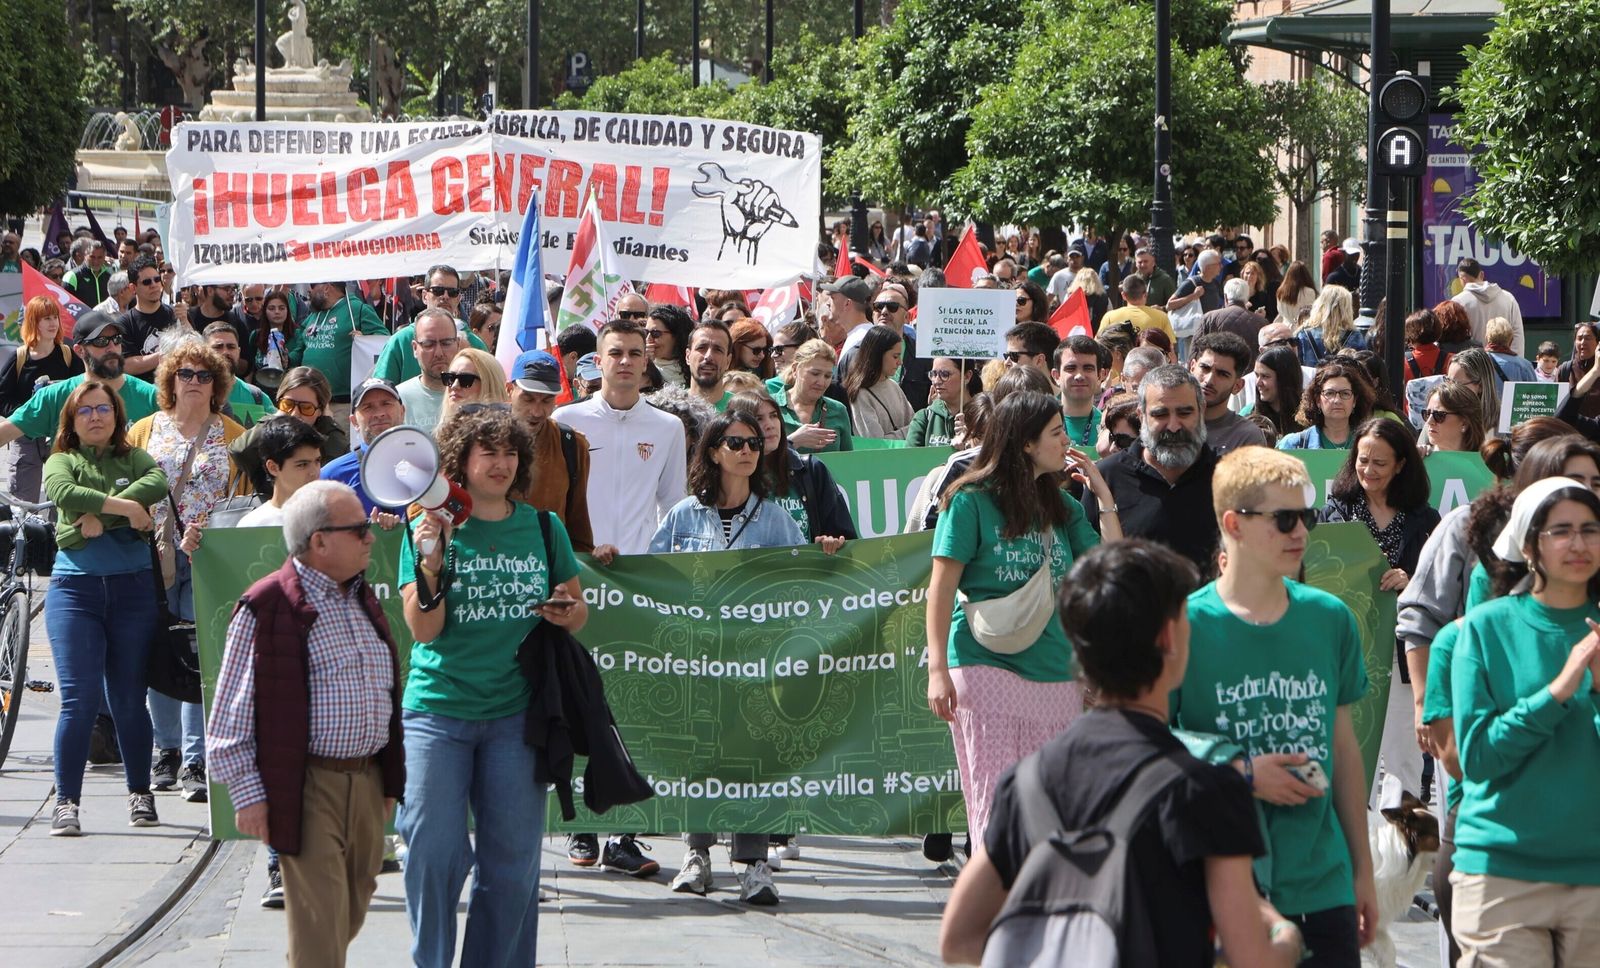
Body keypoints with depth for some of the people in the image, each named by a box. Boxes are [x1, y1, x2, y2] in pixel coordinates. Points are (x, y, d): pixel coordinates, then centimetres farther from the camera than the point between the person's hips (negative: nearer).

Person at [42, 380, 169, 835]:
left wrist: (99, 514, -18)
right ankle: (66, 802, -6)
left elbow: (157, 483, -11)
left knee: (129, 699, 6)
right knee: (79, 699, -9)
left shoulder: (134, 459, 12)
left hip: (133, 588, 1)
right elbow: (63, 494, -15)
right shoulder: (61, 462, 8)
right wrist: (126, 507, -14)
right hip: (75, 588, -1)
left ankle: (140, 793, 19)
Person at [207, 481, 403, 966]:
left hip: (367, 781, 8)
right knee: (320, 925, -9)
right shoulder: (267, 608, -11)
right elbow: (231, 716, -10)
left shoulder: (363, 602, 16)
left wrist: (390, 781, 21)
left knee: (352, 913, 14)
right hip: (308, 791, -8)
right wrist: (247, 794, -13)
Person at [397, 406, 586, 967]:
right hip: (437, 710, -3)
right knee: (434, 851, -8)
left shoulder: (543, 528, 7)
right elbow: (422, 630, -8)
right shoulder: (432, 529, -1)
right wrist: (430, 564, -23)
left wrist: (568, 613, -6)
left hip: (515, 712, 3)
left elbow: (577, 610, 17)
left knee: (512, 859, 4)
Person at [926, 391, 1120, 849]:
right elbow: (942, 587, -3)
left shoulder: (1063, 506, 16)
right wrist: (937, 668, -10)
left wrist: (1103, 494, 9)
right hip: (987, 668, -5)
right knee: (997, 804, -8)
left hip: (1056, 671, 5)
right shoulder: (971, 501, -1)